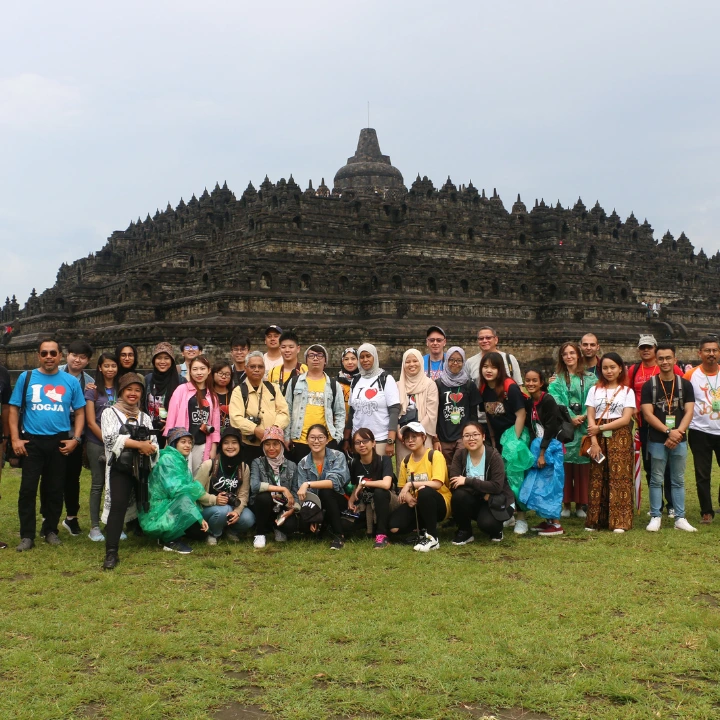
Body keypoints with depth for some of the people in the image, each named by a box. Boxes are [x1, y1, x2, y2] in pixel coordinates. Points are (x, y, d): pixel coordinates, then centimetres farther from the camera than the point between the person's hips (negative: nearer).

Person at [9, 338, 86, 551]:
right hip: (31, 441, -1)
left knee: (55, 489, 10)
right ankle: (27, 535, 7)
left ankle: (50, 530, 24)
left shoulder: (71, 381, 3)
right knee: (28, 489, -1)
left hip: (60, 442, 1)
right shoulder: (26, 378, 1)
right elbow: (14, 410, 1)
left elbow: (79, 412, 5)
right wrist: (15, 439, -8)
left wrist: (75, 439, -6)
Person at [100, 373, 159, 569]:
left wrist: (148, 448, -11)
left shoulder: (145, 417, 20)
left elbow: (154, 444, 14)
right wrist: (139, 444, -12)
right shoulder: (110, 412, 7)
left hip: (143, 468, 5)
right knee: (118, 506, -16)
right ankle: (111, 552, -19)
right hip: (120, 468, -5)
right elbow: (111, 437, -10)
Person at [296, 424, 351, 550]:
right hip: (318, 506, 3)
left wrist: (308, 484, -36)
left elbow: (334, 482, -27)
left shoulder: (338, 456, -11)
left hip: (339, 501, -3)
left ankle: (339, 535, -20)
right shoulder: (303, 464, -3)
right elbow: (303, 495, -9)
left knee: (325, 491, -33)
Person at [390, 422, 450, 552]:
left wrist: (411, 484, -22)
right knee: (393, 526, -22)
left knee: (424, 491, -40)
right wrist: (408, 497, -14)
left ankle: (432, 538, -25)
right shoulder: (406, 461, 9)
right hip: (416, 504, 5)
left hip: (439, 503, -5)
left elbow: (437, 484, -22)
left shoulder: (435, 455, -9)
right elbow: (402, 487, 10)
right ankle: (422, 529, 7)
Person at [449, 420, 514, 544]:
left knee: (486, 523, -32)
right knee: (459, 495, -28)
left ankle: (496, 528, 7)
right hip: (475, 501, 3)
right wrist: (484, 492, -26)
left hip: (497, 501, -3)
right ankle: (464, 532, -5)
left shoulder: (493, 455, -18)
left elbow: (497, 486, -27)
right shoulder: (459, 455, -9)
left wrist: (467, 481, -28)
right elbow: (454, 483, -20)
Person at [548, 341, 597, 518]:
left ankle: (581, 504, 9)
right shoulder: (557, 379, 8)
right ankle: (566, 504, 6)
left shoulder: (590, 378, 10)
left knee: (583, 466, 0)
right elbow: (555, 401, -4)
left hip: (585, 426, 0)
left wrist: (584, 416, -13)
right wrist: (571, 417, -15)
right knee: (565, 466, -1)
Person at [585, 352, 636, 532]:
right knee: (597, 478, 0)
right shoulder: (594, 390, 10)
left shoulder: (627, 391, 6)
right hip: (598, 439, 2)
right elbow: (590, 418, 4)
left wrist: (600, 428, -10)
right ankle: (595, 521, 5)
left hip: (620, 438, -1)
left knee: (619, 478, -5)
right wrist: (594, 441, -8)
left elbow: (626, 419, -4)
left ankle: (619, 521, -1)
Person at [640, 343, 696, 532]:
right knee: (656, 480, 4)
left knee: (678, 480, 8)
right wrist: (668, 431, -17)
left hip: (679, 440, 2)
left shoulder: (685, 384, 5)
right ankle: (656, 516, 11)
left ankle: (680, 518, 13)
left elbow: (689, 412, 0)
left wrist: (678, 432, -15)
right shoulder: (649, 385, -1)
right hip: (657, 440, -2)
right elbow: (648, 414, -7)